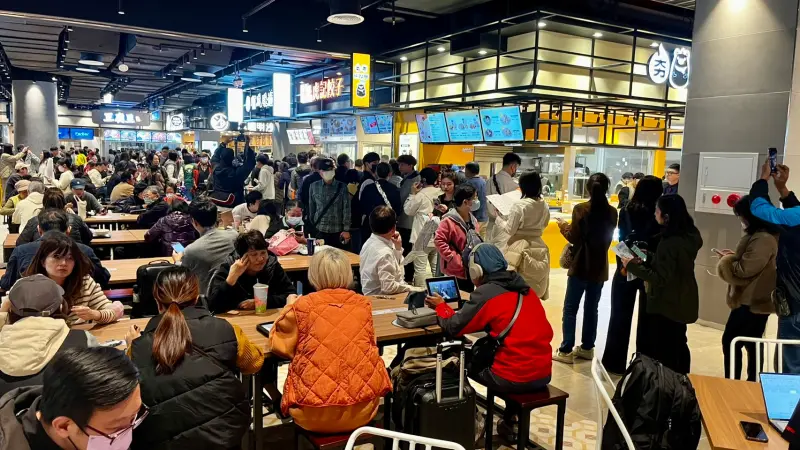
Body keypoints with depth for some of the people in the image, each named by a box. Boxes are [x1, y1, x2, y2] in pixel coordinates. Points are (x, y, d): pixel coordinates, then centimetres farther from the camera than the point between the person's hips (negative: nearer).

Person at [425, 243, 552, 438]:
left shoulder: (485, 293, -10)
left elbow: (454, 328, -6)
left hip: (515, 379, -6)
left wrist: (441, 305, 14)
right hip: (544, 374, 7)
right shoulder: (525, 288, 10)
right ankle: (510, 419, 31)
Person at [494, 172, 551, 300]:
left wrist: (498, 217, 0)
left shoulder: (519, 205, -17)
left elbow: (510, 230, -13)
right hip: (537, 246, 6)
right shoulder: (544, 205, 2)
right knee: (534, 284, 15)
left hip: (520, 246, -6)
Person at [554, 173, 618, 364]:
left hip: (581, 265, -5)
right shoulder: (612, 212, 1)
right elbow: (608, 238, 11)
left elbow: (574, 238, -11)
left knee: (570, 309, 2)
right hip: (600, 266, 5)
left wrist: (563, 226, 5)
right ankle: (587, 348, 22)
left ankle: (566, 351, 3)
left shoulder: (581, 209, -13)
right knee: (592, 308, 14)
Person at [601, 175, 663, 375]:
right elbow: (661, 244, -8)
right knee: (647, 317, 10)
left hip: (626, 269, 2)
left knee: (620, 315, 10)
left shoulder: (626, 211, -4)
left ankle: (615, 362, 14)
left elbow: (622, 239, -3)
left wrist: (622, 264, 3)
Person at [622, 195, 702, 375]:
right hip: (682, 303, 10)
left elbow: (660, 278, -24)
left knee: (659, 353, 1)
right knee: (678, 347, 22)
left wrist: (633, 266, -18)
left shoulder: (670, 243, -25)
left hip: (666, 305, -9)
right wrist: (646, 259, 5)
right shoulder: (689, 236, 2)